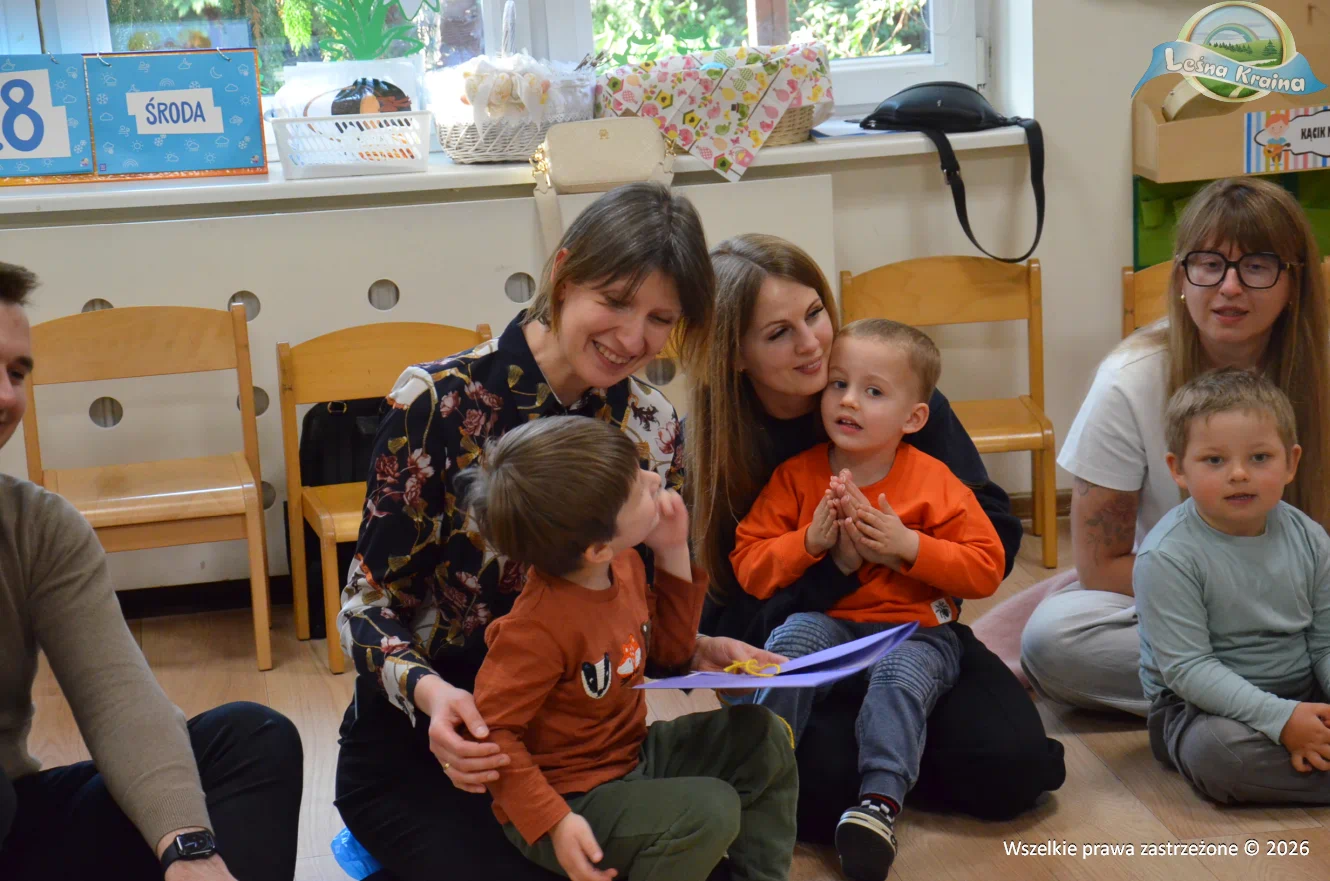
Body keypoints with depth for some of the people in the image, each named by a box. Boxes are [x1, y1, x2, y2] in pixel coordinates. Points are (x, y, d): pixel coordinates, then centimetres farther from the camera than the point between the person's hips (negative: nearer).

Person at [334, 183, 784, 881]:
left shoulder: (653, 428, -1)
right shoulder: (439, 403, -15)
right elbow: (371, 602, -11)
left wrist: (694, 652, -12)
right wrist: (427, 690, -30)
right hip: (419, 748, -5)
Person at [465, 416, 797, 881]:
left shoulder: (626, 565, -4)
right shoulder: (540, 628, -31)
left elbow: (668, 655, 11)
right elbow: (490, 733, -26)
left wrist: (673, 554, 0)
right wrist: (554, 822, -32)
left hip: (633, 753, 9)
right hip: (572, 798, -9)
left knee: (761, 736, 5)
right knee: (709, 811, -26)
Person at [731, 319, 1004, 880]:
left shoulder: (933, 482, 1)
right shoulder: (797, 476, 5)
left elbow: (986, 569, -3)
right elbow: (748, 566, 2)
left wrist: (910, 546, -16)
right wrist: (810, 541, -14)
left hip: (915, 631, -1)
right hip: (827, 626, 2)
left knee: (902, 674, -32)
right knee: (795, 636, -30)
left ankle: (881, 799, -36)